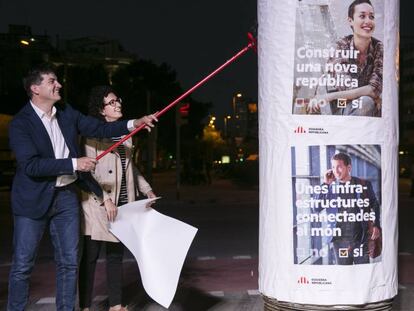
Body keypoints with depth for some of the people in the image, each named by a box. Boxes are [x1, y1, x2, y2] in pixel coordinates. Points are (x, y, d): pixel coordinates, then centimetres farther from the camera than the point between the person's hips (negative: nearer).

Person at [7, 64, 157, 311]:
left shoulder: (67, 113, 4)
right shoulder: (20, 123, -13)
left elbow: (100, 128, 6)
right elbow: (30, 165, -22)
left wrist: (133, 124, -7)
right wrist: (74, 164, -24)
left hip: (67, 196, 5)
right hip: (34, 199, -5)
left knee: (69, 262, 10)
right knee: (23, 265, 2)